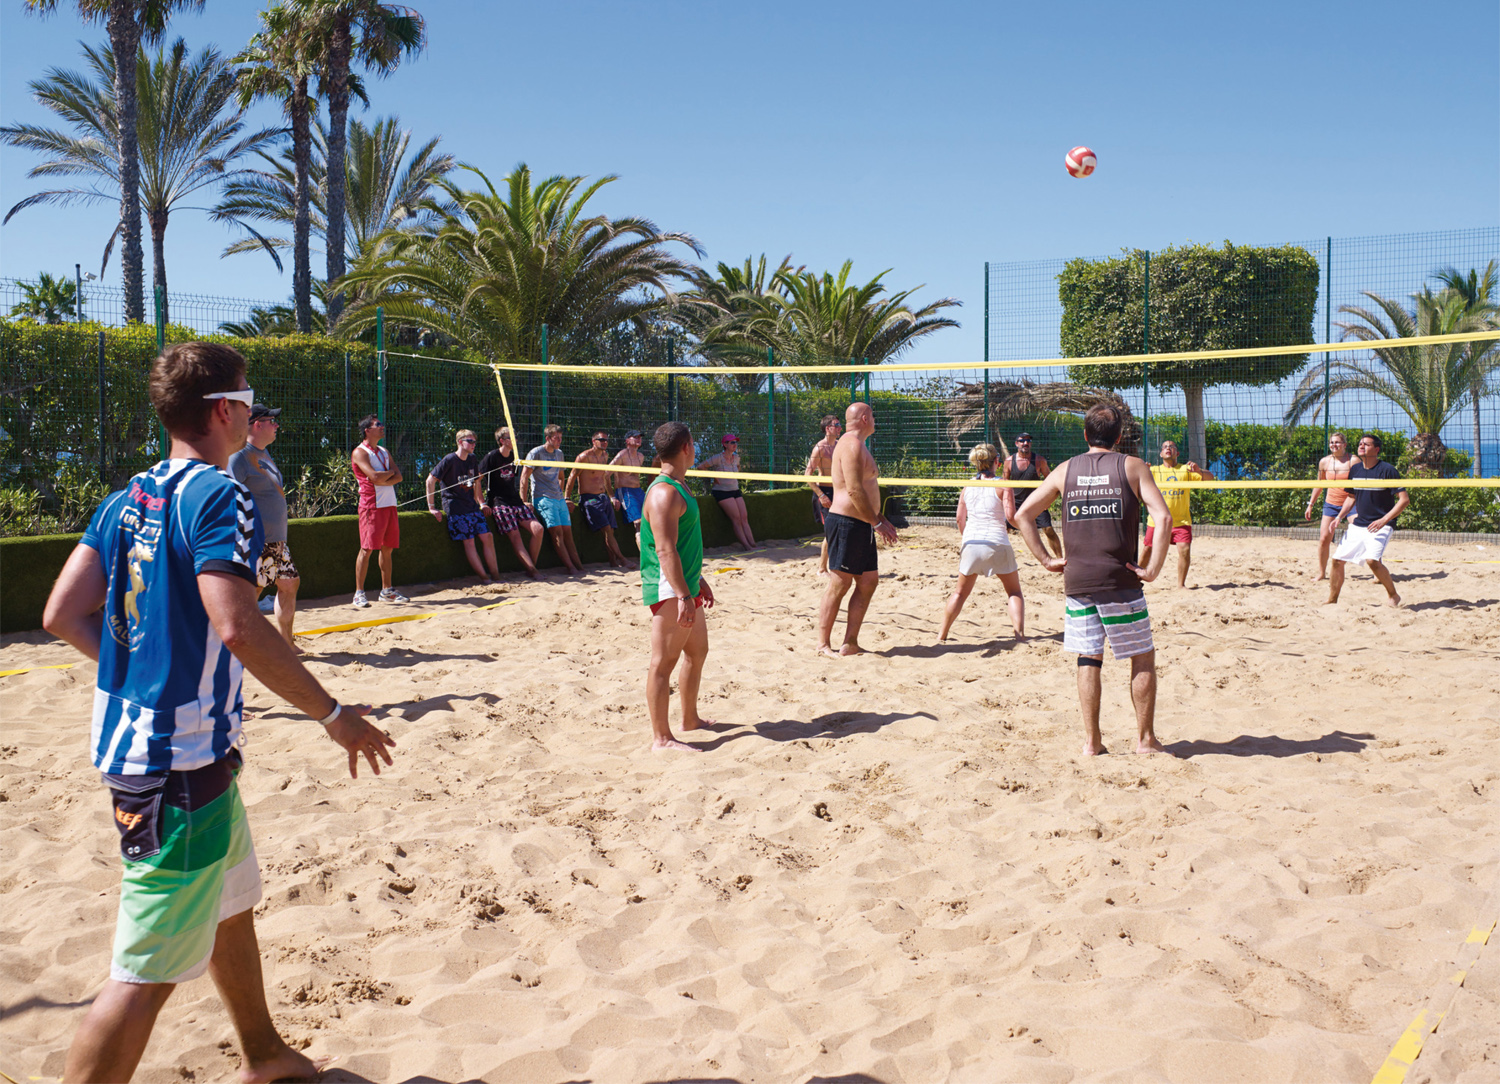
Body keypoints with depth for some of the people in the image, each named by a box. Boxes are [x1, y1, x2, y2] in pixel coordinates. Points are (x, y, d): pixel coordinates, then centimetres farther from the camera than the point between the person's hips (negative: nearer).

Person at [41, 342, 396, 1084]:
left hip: (133, 734, 10)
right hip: (181, 757, -10)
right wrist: (335, 714, -19)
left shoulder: (128, 498, 10)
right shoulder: (219, 495, -15)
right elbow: (236, 626, -26)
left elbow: (64, 615, 8)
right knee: (147, 973, -4)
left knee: (231, 904, 26)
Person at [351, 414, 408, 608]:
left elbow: (398, 477, 7)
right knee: (367, 548, -8)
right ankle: (359, 593, -4)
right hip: (371, 505, -7)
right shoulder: (360, 452, -6)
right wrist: (390, 473, -1)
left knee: (387, 548, 9)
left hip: (389, 504, 7)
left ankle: (387, 590, 17)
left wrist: (382, 480, -11)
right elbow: (374, 477, -19)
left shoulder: (384, 452, 18)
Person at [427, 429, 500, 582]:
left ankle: (495, 575, 1)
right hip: (455, 507, -7)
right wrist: (431, 507, -12)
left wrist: (481, 503, 22)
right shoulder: (449, 460, -9)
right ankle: (483, 577, -8)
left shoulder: (472, 460, 12)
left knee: (487, 538, -2)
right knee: (469, 541, -10)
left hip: (472, 506, 7)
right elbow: (430, 481, -11)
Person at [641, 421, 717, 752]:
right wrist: (683, 595, -28)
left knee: (698, 651, 21)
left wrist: (698, 581, 28)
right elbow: (665, 551, -25)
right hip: (669, 589, -11)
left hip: (685, 588, 11)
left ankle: (690, 719, 35)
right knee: (664, 661, -5)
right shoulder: (664, 493, -18)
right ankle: (661, 737, 0)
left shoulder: (678, 487, 15)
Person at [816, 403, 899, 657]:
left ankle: (850, 643, 11)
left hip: (860, 526, 11)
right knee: (839, 584, -6)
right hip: (847, 524, -11)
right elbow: (854, 491, -22)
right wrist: (877, 523, -18)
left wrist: (879, 518, 21)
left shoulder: (855, 444, 20)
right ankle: (823, 644, 0)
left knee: (868, 581, 9)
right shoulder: (852, 445, -14)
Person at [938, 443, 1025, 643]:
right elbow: (1011, 517, -11)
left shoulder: (967, 487, 7)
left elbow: (960, 519, 13)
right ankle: (1020, 634, -4)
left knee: (960, 592, 18)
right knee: (1014, 592, 10)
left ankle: (942, 635, 18)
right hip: (997, 544, -3)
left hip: (971, 544, 4)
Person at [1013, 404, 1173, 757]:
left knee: (1088, 659, 11)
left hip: (1076, 581, 3)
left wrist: (1046, 560, 9)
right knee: (1143, 657, 11)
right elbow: (1163, 518, -12)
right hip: (1120, 582, -3)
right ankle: (1145, 738, 13)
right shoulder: (1131, 466, 0)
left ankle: (1091, 741, 13)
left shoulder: (1065, 470, 9)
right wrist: (1154, 567, -7)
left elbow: (1022, 515, 8)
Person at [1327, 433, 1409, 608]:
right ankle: (1332, 601, 15)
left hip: (1380, 526, -6)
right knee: (1337, 560, 0)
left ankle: (1393, 595, -3)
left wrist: (1384, 520, -22)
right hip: (1357, 525, 6)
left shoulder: (1387, 470, -11)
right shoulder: (1355, 470, 7)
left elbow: (1405, 499, -13)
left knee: (1372, 559, -26)